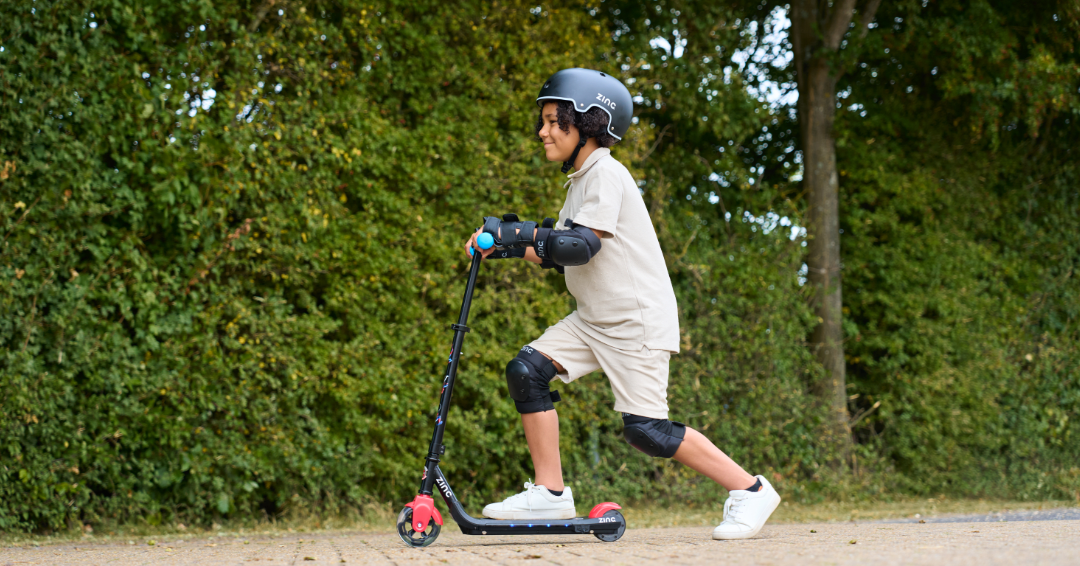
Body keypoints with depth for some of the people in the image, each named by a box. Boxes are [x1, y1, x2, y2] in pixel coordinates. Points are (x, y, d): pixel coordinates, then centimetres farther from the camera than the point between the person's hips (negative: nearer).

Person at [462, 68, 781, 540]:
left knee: (645, 429, -14)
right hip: (594, 318, 9)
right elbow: (560, 257, 16)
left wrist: (521, 232, -24)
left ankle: (750, 490, -2)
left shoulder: (605, 174, -14)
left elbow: (580, 246, -25)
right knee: (527, 370, -5)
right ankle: (549, 493, 0)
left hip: (638, 316, -9)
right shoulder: (582, 180, 16)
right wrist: (506, 247, 5)